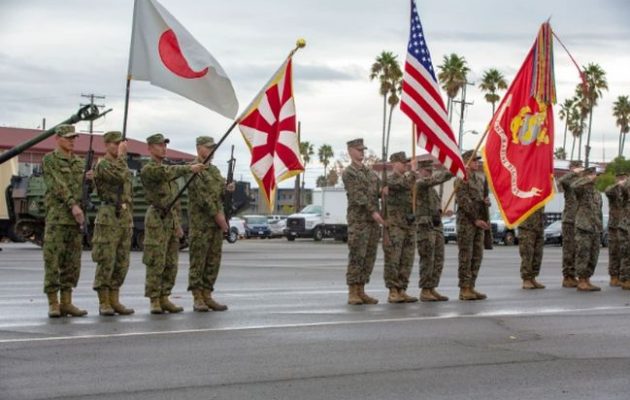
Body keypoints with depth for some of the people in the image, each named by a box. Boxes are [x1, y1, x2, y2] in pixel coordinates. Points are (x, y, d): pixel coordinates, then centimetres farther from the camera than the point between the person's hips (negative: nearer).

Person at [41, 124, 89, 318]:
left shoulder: (79, 162, 17)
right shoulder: (49, 160, -2)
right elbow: (57, 185, -13)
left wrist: (88, 177, -2)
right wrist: (73, 205, -22)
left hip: (75, 218, 6)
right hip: (56, 216, -6)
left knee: (72, 263, 5)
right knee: (53, 261, -5)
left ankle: (66, 303, 9)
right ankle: (53, 304, -2)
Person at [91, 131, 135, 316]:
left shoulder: (122, 165, 20)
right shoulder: (102, 165, -6)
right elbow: (120, 176, -25)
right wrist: (121, 155, -13)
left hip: (125, 217, 8)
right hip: (109, 217, -8)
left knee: (121, 262, 7)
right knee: (106, 261, -6)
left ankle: (114, 301, 11)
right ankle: (104, 303, -2)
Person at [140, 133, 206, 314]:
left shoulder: (167, 168, 20)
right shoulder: (148, 170, -6)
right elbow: (168, 172, -27)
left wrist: (178, 223, 17)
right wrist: (189, 168, -37)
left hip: (171, 220, 8)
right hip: (157, 220, -8)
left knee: (171, 264, 7)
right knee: (156, 263, -6)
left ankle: (164, 299, 12)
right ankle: (154, 301, -2)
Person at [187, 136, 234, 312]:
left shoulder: (214, 170, 19)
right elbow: (201, 196, -15)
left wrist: (227, 188, -2)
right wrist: (217, 215, -16)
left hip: (217, 222, 8)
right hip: (200, 223, -8)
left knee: (213, 261, 7)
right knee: (198, 260, -4)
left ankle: (207, 296, 12)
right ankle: (197, 299, -2)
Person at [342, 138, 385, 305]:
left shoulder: (370, 172, 21)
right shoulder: (348, 173, -3)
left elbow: (380, 191, 16)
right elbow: (357, 195, -15)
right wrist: (373, 211, -23)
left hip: (373, 221, 7)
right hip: (358, 219, -7)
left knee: (369, 257, 6)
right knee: (356, 256, -9)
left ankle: (361, 292, 10)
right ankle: (352, 293, -6)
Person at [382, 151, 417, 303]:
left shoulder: (411, 180, 18)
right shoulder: (389, 180, -6)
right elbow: (402, 184, -25)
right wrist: (413, 171, -15)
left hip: (409, 225, 7)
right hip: (394, 225, -7)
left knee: (407, 261, 6)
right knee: (392, 260, -5)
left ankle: (402, 291, 11)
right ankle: (393, 292, -2)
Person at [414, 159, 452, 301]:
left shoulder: (431, 188, 21)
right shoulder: (418, 183, -8)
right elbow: (435, 179, -25)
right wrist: (450, 172, -29)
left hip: (437, 226, 9)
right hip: (424, 227, -9)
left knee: (438, 260, 6)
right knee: (427, 260, -8)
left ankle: (432, 289, 11)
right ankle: (424, 291, -3)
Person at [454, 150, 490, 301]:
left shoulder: (480, 180, 17)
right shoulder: (461, 180, -7)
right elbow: (464, 202, -14)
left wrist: (486, 201, -1)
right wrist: (476, 220, -16)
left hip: (479, 223, 8)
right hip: (466, 222, -8)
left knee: (477, 256, 7)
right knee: (466, 256, -5)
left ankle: (471, 288, 11)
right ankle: (464, 290, -3)